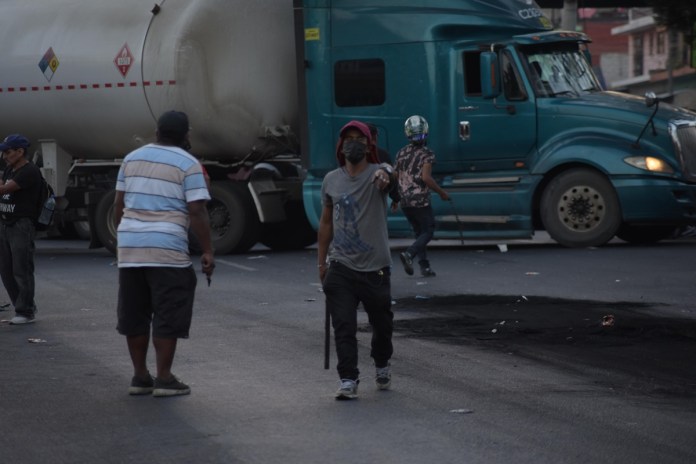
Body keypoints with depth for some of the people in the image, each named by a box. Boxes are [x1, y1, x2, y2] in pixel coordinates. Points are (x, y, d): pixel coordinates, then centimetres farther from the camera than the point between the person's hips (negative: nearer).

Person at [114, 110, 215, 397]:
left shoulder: (132, 159, 12)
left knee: (134, 314, 11)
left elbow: (119, 205, 13)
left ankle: (139, 376, 15)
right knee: (168, 316, 0)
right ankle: (164, 379, -2)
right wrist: (207, 252, -7)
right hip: (168, 250, -5)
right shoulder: (188, 165, -3)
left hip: (129, 247, 5)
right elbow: (196, 212, -10)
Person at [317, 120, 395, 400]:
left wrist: (384, 177, -59)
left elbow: (387, 178, -34)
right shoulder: (331, 180, 6)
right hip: (340, 267, 2)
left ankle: (382, 366, 38)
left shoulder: (377, 173, -7)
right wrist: (321, 262, 13)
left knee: (382, 324, 12)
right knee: (343, 326, -6)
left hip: (375, 266, -2)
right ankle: (348, 381, -3)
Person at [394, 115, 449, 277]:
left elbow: (395, 177, 11)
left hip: (404, 201, 6)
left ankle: (424, 266, 11)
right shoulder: (427, 154, -11)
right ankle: (409, 254, -17)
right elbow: (426, 177, -21)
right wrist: (441, 192, -10)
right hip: (421, 201, -6)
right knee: (428, 232, 6)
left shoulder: (401, 153, 7)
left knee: (419, 232, 17)